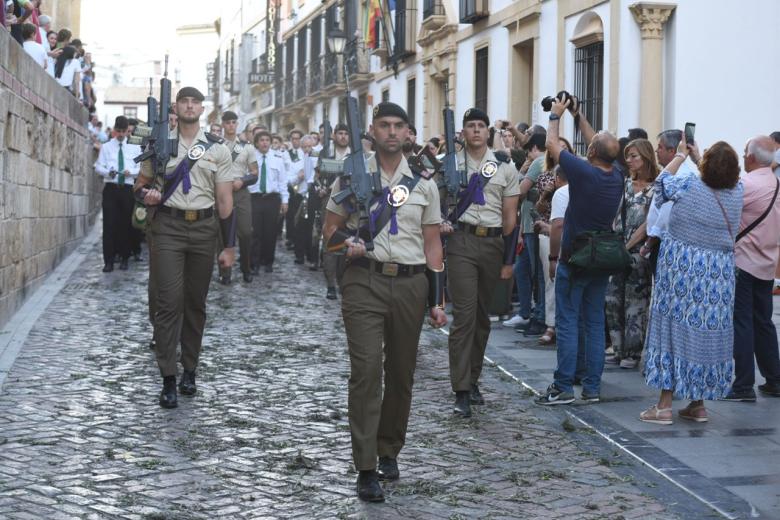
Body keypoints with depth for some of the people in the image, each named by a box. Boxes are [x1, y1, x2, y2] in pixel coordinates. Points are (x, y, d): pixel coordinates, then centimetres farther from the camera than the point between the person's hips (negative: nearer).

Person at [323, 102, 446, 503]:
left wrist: (437, 300, 6)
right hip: (365, 281, -2)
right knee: (366, 370, -11)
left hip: (410, 284, 2)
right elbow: (330, 228, 9)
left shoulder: (423, 182, 8)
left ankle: (389, 451, 28)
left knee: (401, 373, 10)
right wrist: (348, 240, -15)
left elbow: (432, 244, 10)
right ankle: (366, 469, -9)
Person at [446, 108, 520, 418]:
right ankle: (461, 392, -10)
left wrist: (509, 260, 3)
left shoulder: (505, 168, 8)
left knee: (482, 316, 11)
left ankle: (472, 380, 25)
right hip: (462, 241, -2)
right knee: (464, 314, -10)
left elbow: (510, 217, 8)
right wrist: (442, 221, -11)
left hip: (493, 242, 3)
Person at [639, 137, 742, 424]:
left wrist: (681, 155, 23)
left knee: (675, 329, 2)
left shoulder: (690, 187, -12)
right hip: (719, 274, 3)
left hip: (683, 269, -3)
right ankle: (698, 404, 17)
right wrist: (696, 157, 26)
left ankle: (664, 405, 3)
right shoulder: (736, 193, -2)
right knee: (708, 335, 10)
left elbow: (663, 179, 9)